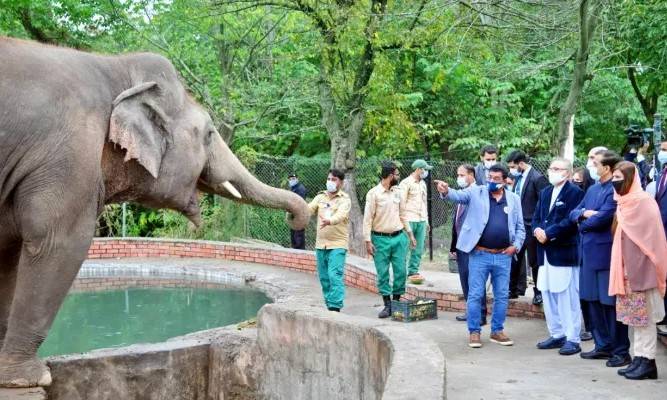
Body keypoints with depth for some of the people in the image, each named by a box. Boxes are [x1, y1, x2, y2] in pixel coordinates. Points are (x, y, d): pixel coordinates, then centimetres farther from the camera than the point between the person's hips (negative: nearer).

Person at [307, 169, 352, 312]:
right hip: (321, 244, 5)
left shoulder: (344, 199, -4)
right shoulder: (320, 197, 11)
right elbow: (309, 209, -3)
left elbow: (341, 215, -23)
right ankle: (329, 305, 22)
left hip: (337, 244, -5)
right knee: (324, 277, 10)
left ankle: (335, 307, -13)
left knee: (335, 276, -14)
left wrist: (329, 221, -43)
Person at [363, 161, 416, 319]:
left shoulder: (398, 193, 8)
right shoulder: (374, 193, -7)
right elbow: (368, 219, -7)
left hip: (399, 237, 4)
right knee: (383, 274, 1)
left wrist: (410, 234, 14)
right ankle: (387, 306, 8)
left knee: (400, 271, 1)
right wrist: (368, 241, -11)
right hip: (381, 239, -4)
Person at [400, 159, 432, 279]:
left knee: (418, 248, 6)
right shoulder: (406, 183, -6)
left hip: (421, 220, 7)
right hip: (409, 220, -7)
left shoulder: (423, 184, 17)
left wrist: (426, 220, 20)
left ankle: (413, 271, 13)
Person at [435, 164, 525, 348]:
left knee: (502, 296, 9)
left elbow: (520, 228, 12)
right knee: (475, 295, 2)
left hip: (503, 256, 3)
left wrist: (516, 245, -2)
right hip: (479, 255, -3)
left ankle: (497, 331, 23)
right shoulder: (476, 193, 1)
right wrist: (446, 191, -37)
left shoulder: (514, 199, 8)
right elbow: (459, 195, -16)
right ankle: (474, 332, 13)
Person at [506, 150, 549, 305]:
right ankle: (514, 289, 22)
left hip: (531, 226, -7)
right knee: (515, 258, 10)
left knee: (534, 261, 5)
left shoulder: (537, 178, -15)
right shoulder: (518, 178, 8)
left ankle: (539, 292, 19)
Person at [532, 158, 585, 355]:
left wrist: (548, 233, -15)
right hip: (546, 252, 8)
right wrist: (537, 230, -5)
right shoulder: (545, 193, 18)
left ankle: (573, 339, 2)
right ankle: (557, 335, 21)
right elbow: (536, 217, 17)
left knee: (568, 298, -4)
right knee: (548, 296, 11)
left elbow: (571, 221, -16)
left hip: (564, 253, -8)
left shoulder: (575, 192, -7)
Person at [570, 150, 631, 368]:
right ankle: (603, 346, 25)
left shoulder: (615, 191, -14)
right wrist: (584, 213, -9)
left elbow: (602, 218, -22)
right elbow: (573, 213, 13)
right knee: (593, 301, 14)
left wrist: (583, 224, -3)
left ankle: (621, 351, 7)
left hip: (606, 253, -8)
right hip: (589, 253, 8)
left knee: (611, 303, -2)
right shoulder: (592, 189, 14)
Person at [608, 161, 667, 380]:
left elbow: (648, 238, -15)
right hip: (628, 270, 9)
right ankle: (639, 359, 16)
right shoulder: (625, 202, 12)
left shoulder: (642, 201, -13)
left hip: (641, 269, -9)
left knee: (644, 317, -4)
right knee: (635, 317, 11)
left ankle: (648, 362, 1)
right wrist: (622, 270, 13)